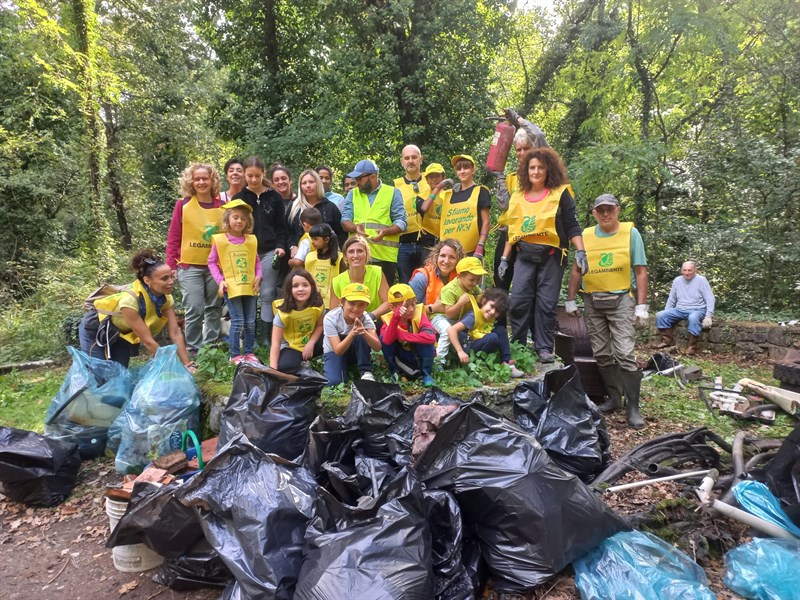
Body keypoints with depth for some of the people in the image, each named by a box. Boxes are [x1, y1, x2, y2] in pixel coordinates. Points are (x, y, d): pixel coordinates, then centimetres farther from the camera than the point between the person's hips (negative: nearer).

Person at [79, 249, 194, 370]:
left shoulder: (166, 298, -22)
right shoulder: (130, 300, -40)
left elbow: (176, 333, -22)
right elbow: (148, 341, -37)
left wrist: (188, 365, -31)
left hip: (122, 334, 6)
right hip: (95, 330, -6)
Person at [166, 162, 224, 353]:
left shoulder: (222, 206, 5)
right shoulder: (183, 205, 1)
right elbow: (173, 238, 2)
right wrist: (171, 265, -3)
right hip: (190, 266, -2)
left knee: (214, 309, 10)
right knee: (194, 310, -6)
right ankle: (194, 350, 7)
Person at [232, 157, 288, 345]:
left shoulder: (274, 197, 6)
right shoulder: (239, 198, 7)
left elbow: (281, 226, 6)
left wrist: (281, 245, -8)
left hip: (269, 252, 0)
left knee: (267, 295, 3)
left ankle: (266, 338, 10)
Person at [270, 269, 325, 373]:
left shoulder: (318, 305, -15)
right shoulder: (283, 312, -23)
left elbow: (319, 325, 0)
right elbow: (276, 343, -24)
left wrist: (311, 343, -18)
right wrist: (273, 369, -33)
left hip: (310, 343, 4)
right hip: (290, 347, -4)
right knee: (284, 367, -36)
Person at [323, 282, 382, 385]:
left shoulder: (365, 318, -21)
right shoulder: (330, 318, -27)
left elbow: (377, 347, -30)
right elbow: (338, 351, -30)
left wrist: (364, 333, -49)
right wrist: (352, 334, -48)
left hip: (356, 351, 3)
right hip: (335, 352, -2)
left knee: (361, 335, -30)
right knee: (334, 381, -30)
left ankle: (366, 371, -15)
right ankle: (344, 368, 2)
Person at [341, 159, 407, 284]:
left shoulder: (393, 193, 7)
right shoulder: (352, 194, 16)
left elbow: (401, 222, 0)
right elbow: (345, 220, 8)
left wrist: (385, 231, -19)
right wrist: (355, 227, -15)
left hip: (385, 255, -2)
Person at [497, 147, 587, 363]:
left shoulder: (560, 194, 0)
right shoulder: (517, 197, 11)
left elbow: (572, 226, -2)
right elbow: (512, 231, 14)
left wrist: (580, 251, -14)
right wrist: (504, 258, 10)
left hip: (551, 256, -3)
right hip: (525, 256, 3)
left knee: (546, 304, 0)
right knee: (518, 301, -3)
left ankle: (544, 349, 10)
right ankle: (517, 346, 11)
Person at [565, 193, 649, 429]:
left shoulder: (631, 233, 0)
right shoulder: (585, 235, 7)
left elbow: (640, 271, -2)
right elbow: (576, 270, 11)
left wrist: (641, 305, -7)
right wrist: (570, 300, 7)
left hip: (621, 299, -3)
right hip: (592, 301, 3)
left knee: (624, 353, -11)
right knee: (601, 354, 9)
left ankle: (633, 407, -1)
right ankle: (613, 397, 23)